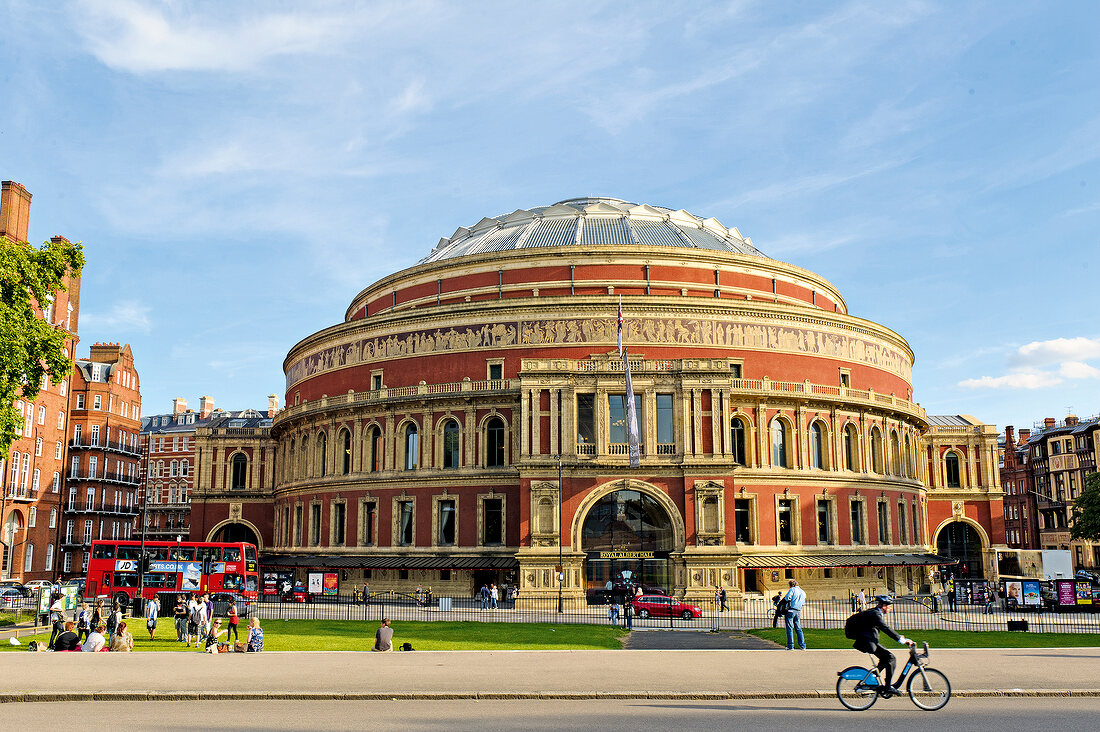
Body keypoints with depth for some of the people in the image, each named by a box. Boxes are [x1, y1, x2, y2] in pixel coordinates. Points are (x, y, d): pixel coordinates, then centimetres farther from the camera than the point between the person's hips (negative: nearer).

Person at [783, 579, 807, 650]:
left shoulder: (792, 589, -4)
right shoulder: (803, 592, 17)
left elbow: (787, 598, -15)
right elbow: (803, 603, 20)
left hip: (791, 610, -6)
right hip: (798, 611, 6)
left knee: (789, 628, -2)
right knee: (798, 628, 12)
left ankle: (790, 646, -4)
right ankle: (803, 645, 8)